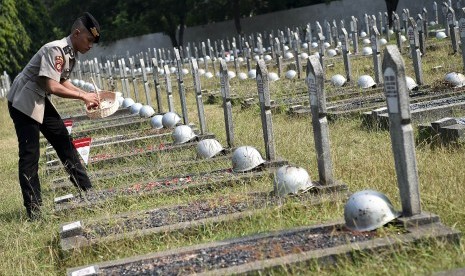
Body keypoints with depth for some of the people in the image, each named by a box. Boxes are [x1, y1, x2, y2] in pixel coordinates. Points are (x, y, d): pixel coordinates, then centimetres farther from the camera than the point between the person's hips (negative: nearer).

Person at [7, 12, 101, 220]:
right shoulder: (55, 50, -23)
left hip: (40, 101, 10)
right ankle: (33, 210, -6)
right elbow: (52, 87, -30)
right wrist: (82, 96, -21)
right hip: (23, 101, -10)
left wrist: (86, 96, 6)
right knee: (30, 154, -9)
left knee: (64, 142, 13)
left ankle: (87, 192, 23)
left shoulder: (71, 54, 5)